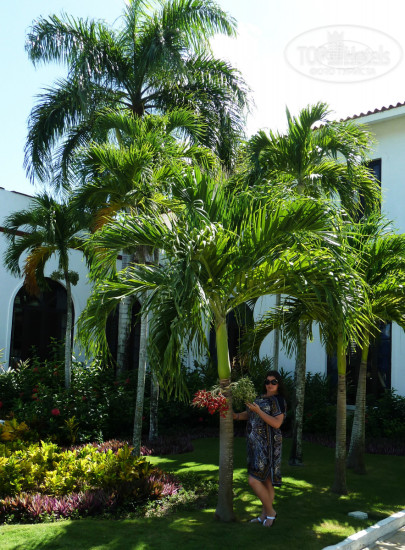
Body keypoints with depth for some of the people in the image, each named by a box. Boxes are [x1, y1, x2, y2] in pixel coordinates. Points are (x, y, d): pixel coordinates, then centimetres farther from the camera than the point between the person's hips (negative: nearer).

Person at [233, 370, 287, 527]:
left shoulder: (278, 401, -9)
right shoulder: (261, 398, 15)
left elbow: (277, 423, -20)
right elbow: (249, 414, 23)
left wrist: (258, 411, -24)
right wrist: (235, 415, 5)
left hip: (267, 446, -7)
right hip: (256, 445, 8)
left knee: (254, 480, -10)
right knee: (265, 481, 13)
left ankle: (270, 511, 7)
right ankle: (264, 515, 21)